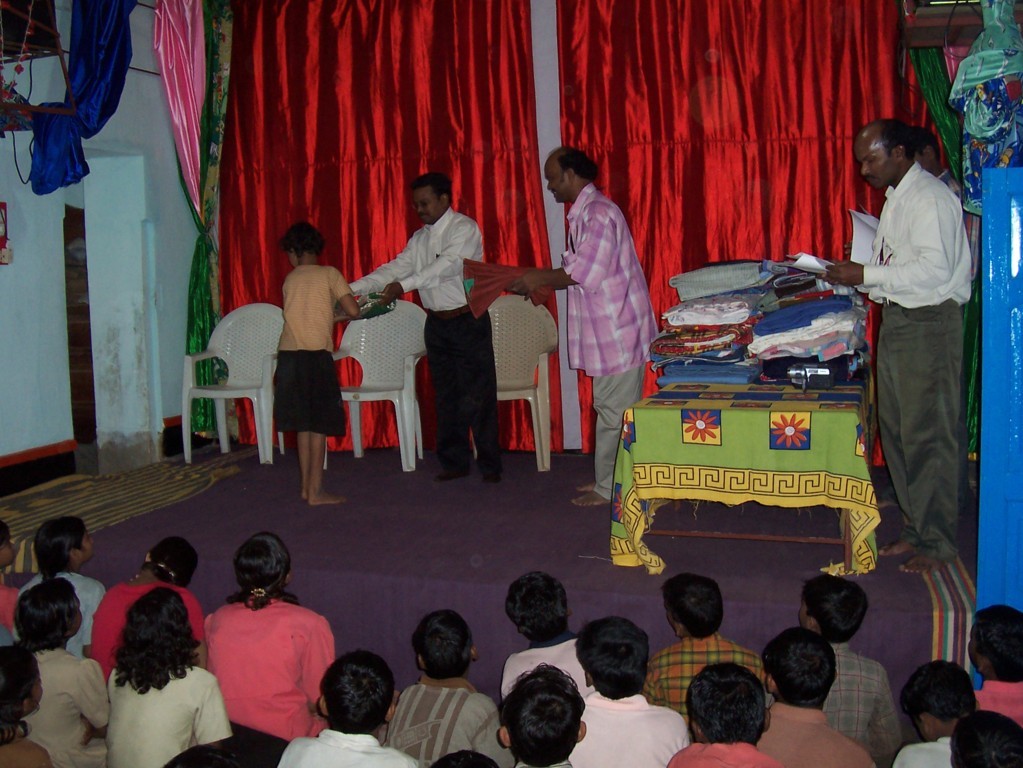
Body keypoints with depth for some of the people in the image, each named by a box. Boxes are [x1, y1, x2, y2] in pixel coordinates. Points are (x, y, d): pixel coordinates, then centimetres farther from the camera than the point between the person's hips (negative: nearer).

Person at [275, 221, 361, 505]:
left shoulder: (290, 279, 13)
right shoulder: (329, 273, 0)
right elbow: (354, 311, -7)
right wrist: (341, 311, 15)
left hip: (288, 355, 5)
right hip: (316, 356, -5)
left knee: (304, 423, 13)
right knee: (319, 425, 0)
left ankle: (306, 486, 18)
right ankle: (316, 491, 1)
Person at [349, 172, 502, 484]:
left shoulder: (465, 229, -10)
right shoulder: (420, 238, 12)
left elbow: (447, 264, -24)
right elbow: (396, 267, 5)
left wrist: (403, 285, -33)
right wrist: (352, 288, -6)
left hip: (468, 322, -6)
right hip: (437, 325, 7)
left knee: (478, 397, -3)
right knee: (446, 397, 10)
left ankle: (490, 465, 5)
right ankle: (454, 462, 20)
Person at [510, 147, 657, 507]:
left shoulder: (598, 213, -18)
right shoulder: (585, 213, 14)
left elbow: (585, 273, -23)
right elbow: (579, 269, 18)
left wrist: (540, 279, -12)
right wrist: (539, 278, 9)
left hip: (617, 331, -10)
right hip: (608, 329, 10)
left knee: (613, 411, -1)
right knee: (613, 409, 16)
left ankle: (608, 488, 7)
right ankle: (608, 479, 26)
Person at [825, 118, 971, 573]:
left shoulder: (930, 197, -13)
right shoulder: (896, 198, 16)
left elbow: (934, 268, -23)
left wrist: (865, 275, -21)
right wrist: (852, 278, 5)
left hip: (929, 324, -10)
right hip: (896, 321, 10)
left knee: (927, 434, -4)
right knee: (897, 431, 12)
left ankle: (937, 542, 6)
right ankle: (916, 528, 23)